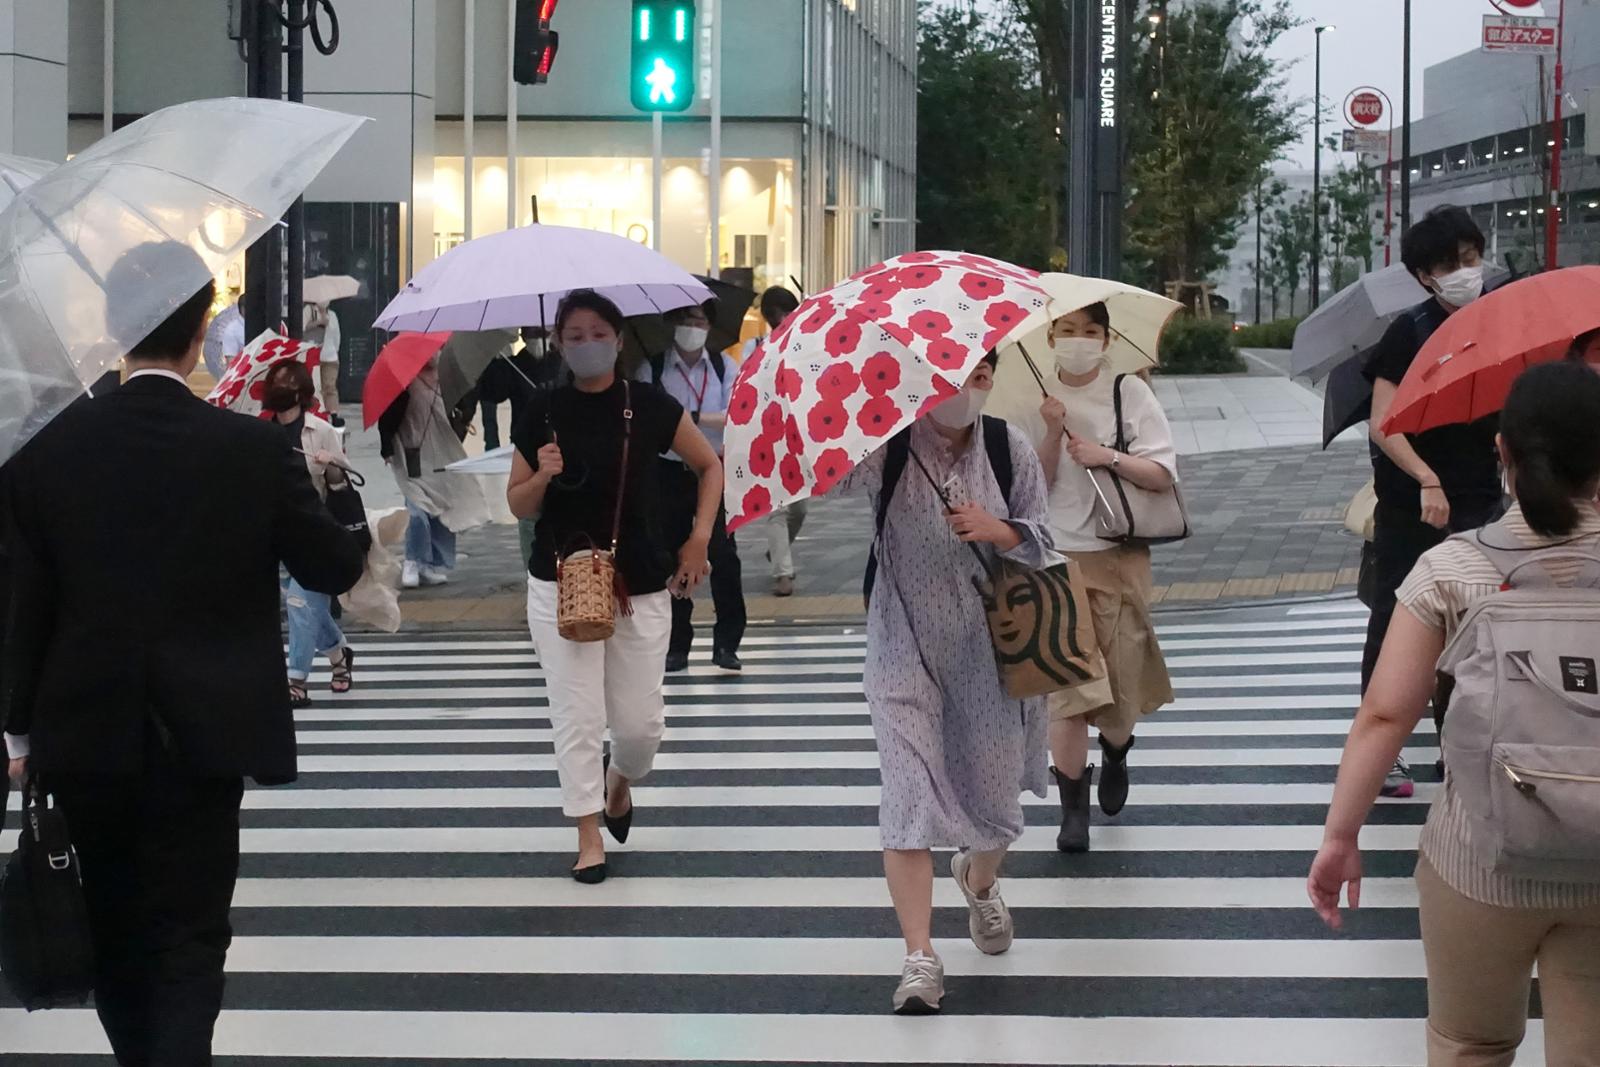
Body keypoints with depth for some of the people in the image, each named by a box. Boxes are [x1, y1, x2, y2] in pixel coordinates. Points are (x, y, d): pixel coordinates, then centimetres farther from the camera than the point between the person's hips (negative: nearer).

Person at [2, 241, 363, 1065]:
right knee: (188, 938, 2)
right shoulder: (253, 448, -11)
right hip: (200, 737, -2)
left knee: (115, 929, 18)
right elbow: (333, 568, -1)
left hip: (86, 736, 2)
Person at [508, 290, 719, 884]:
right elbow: (517, 506, 6)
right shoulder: (543, 413, 1)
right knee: (576, 716, -3)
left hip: (642, 588, 0)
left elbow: (711, 467, 11)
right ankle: (590, 836, 10)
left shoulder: (651, 408, -2)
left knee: (641, 721, 3)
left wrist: (699, 538, 2)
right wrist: (542, 478, -15)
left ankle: (621, 780, 37)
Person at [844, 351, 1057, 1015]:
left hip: (988, 648, 3)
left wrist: (1000, 531, -15)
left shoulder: (1010, 450, 2)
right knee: (910, 792, -12)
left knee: (993, 785, 11)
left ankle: (981, 883, 47)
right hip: (905, 646, -2)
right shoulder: (891, 446, -7)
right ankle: (919, 956, -9)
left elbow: (1043, 541, 5)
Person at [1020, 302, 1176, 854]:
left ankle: (1116, 752, 40)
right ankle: (1073, 806, 0)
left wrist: (1108, 456, -16)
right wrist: (1053, 432, -15)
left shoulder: (1129, 391, 0)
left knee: (1119, 677, 5)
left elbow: (1164, 472, -4)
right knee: (1065, 683, -7)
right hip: (1058, 556, 0)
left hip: (1119, 555, 0)